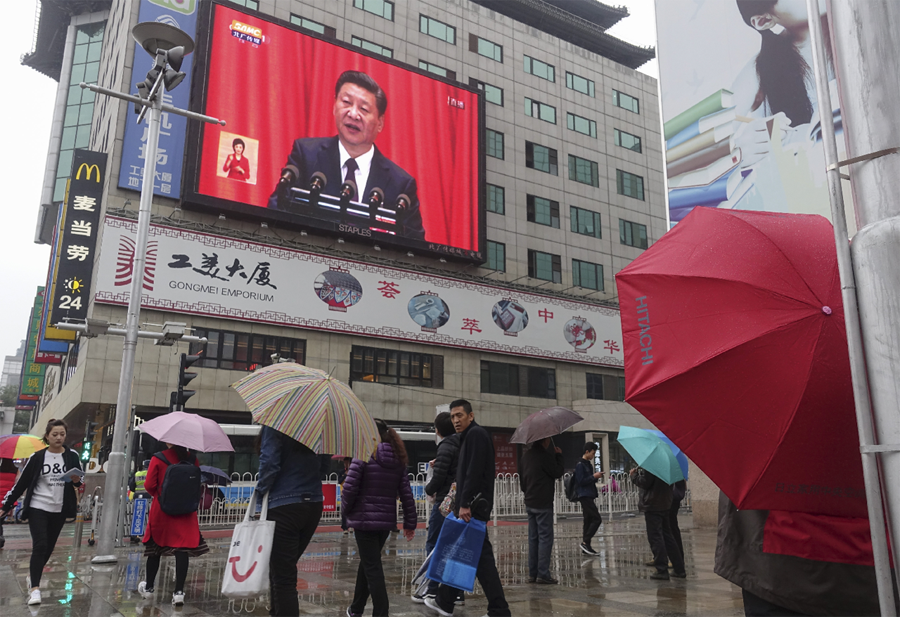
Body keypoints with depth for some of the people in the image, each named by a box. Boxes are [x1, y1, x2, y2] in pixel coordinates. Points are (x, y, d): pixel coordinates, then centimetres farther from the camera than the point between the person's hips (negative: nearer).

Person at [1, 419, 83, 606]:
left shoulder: (72, 456, -1)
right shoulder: (37, 457, -4)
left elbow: (81, 478, 9)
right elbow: (22, 482, 1)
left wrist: (77, 480, -14)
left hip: (59, 510, 2)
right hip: (37, 508, -2)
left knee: (48, 548, 11)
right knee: (40, 546, -13)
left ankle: (32, 576, 35)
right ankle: (35, 589, -10)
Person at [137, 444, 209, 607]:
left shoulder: (158, 459, -8)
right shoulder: (193, 459, -1)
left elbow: (149, 485, -7)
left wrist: (159, 495, 12)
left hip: (161, 509, 0)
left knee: (155, 546, 16)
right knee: (182, 548, 0)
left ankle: (149, 587, 31)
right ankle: (179, 591, -6)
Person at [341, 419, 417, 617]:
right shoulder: (398, 460, 6)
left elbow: (349, 488, -14)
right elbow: (406, 494, 4)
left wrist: (345, 511, 3)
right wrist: (410, 523, 9)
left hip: (364, 519, -6)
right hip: (387, 521, 6)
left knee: (372, 568, 0)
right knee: (368, 563, 22)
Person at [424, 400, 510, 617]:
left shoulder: (476, 434, -12)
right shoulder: (469, 436, 19)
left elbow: (474, 472, -21)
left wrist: (465, 504, -24)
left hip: (473, 506, -10)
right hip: (470, 504, 10)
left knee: (481, 556, -7)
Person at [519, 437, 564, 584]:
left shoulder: (526, 455, 9)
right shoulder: (545, 455, -17)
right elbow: (558, 473, -9)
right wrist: (559, 455, 1)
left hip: (529, 503, 8)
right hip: (543, 504, -8)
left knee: (533, 538, 12)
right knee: (545, 538, -2)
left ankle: (532, 574, 15)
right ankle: (543, 574, -2)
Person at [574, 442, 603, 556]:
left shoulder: (588, 464, 18)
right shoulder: (580, 465, -11)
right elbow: (581, 481, -17)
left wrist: (596, 477, 6)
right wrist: (594, 476, -14)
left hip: (588, 496, 10)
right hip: (584, 495, -10)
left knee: (588, 520, 9)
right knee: (597, 519, -13)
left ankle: (586, 546, 12)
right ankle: (585, 542, -10)